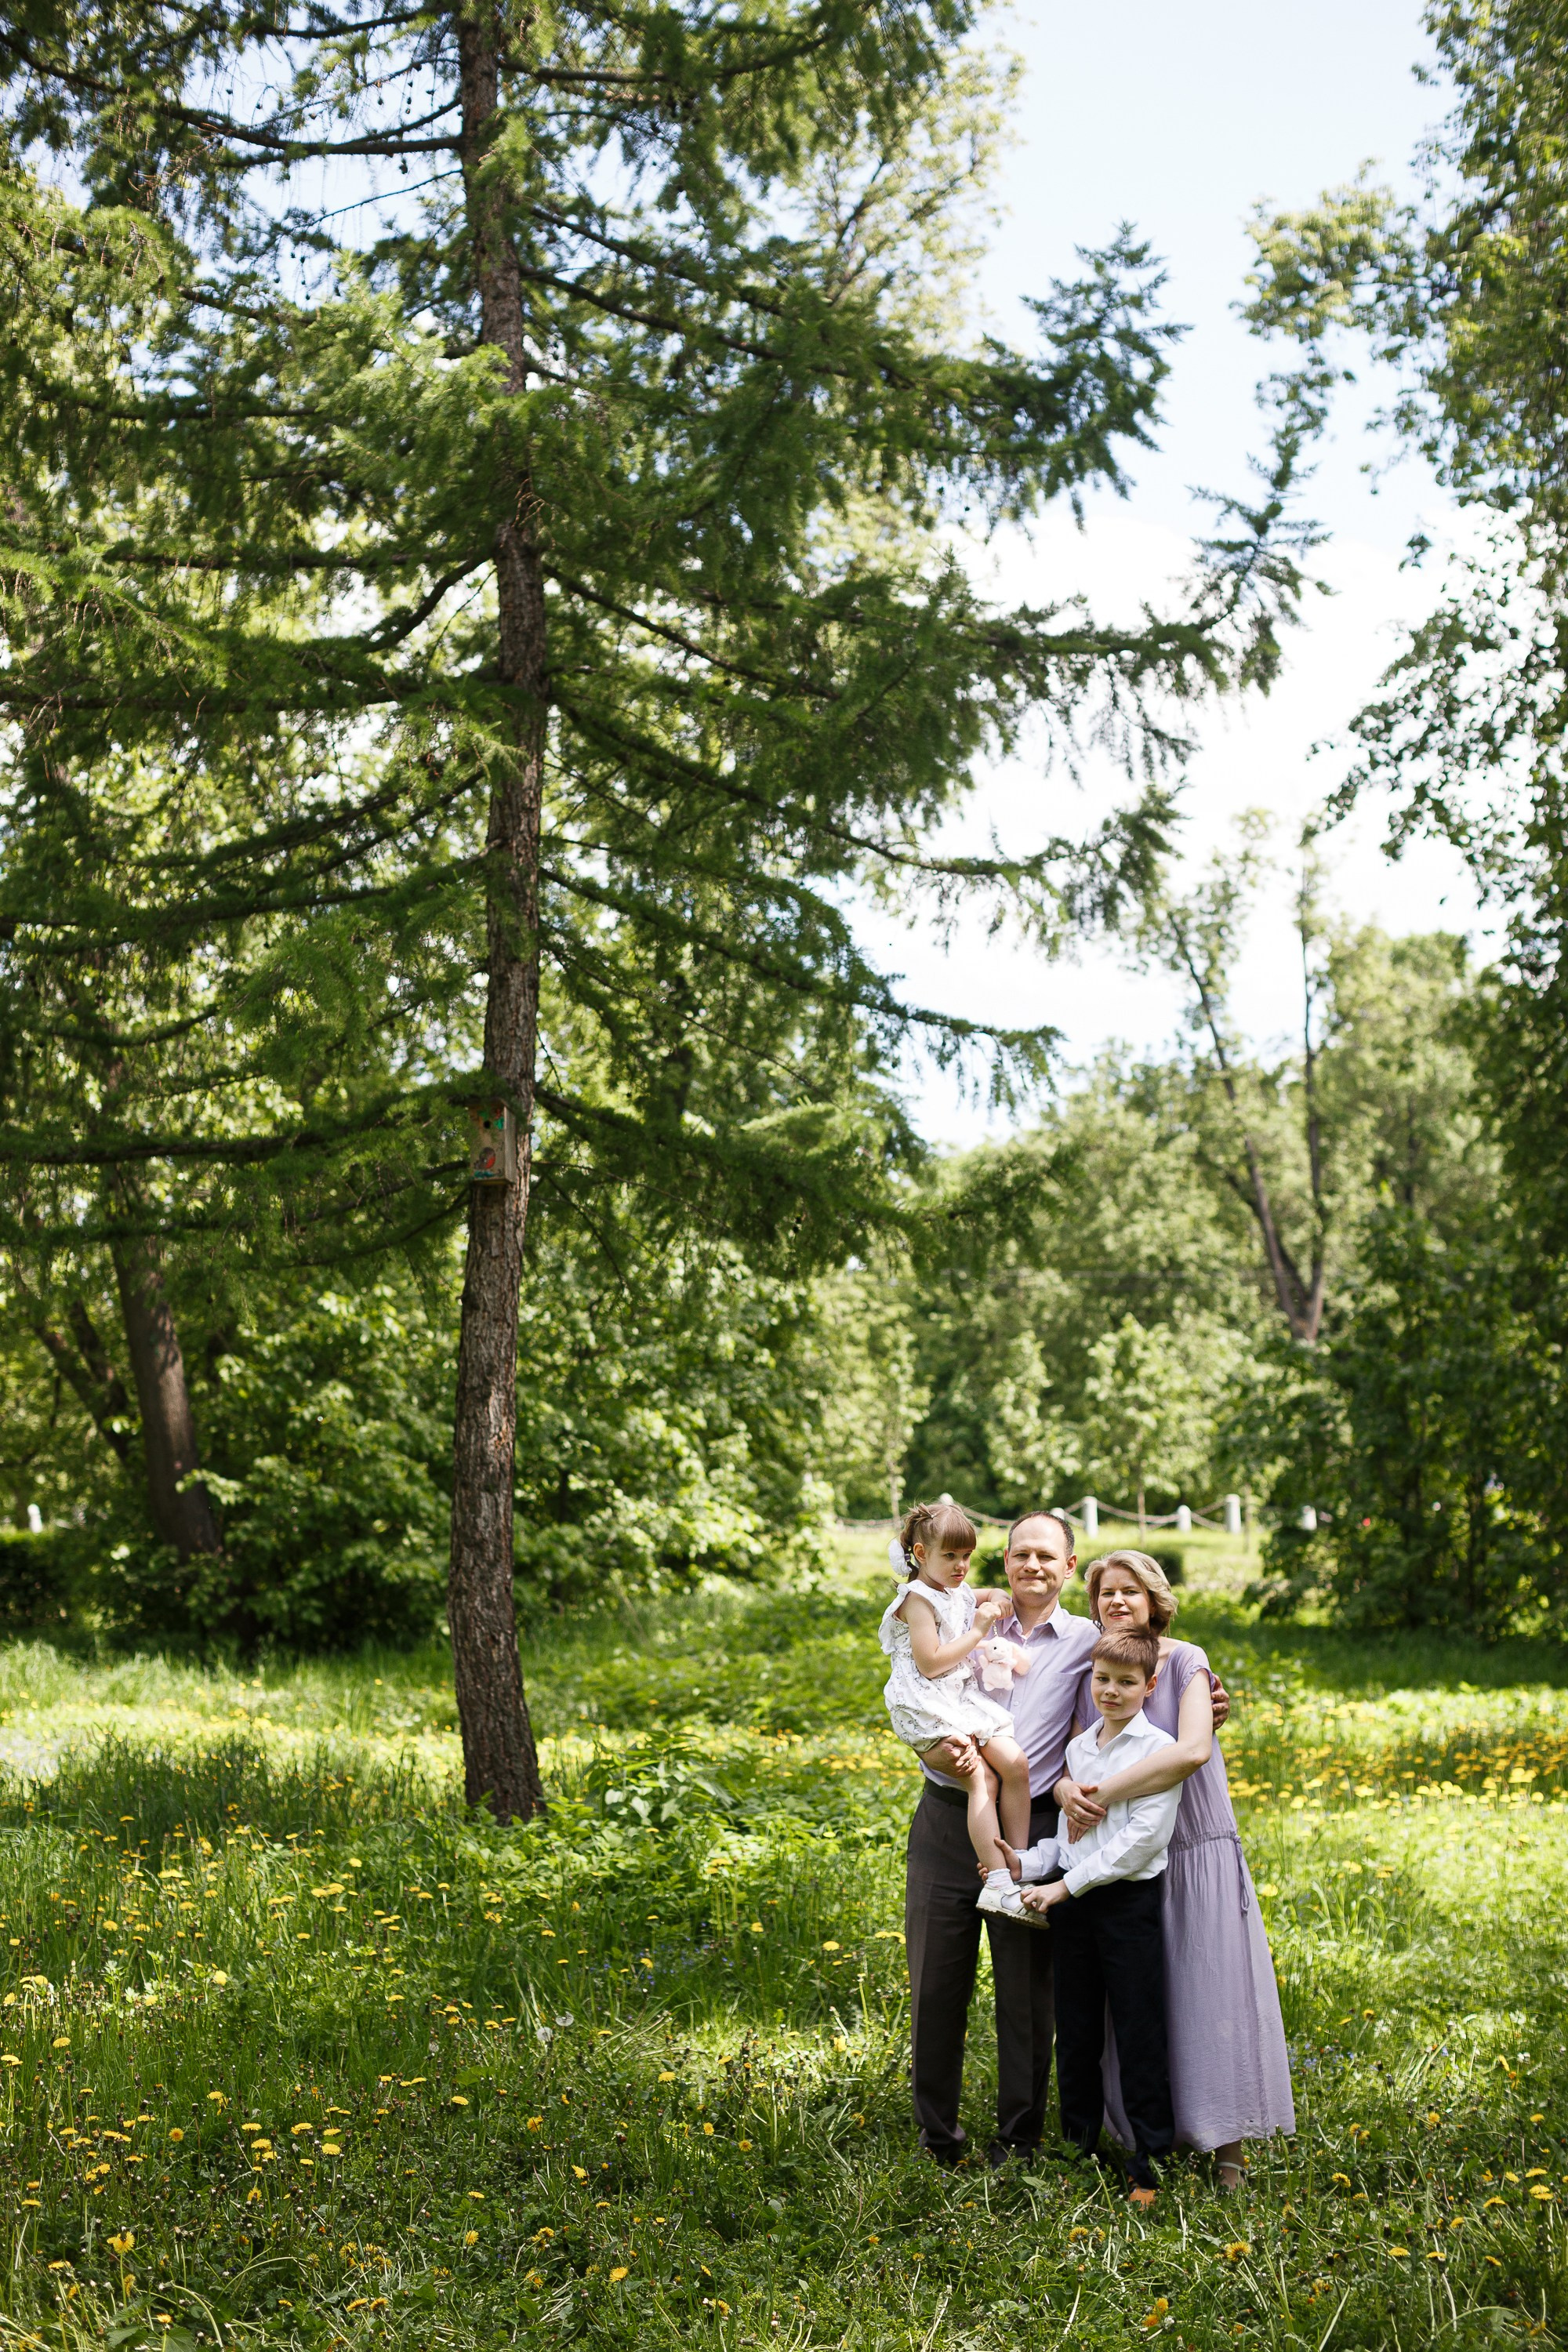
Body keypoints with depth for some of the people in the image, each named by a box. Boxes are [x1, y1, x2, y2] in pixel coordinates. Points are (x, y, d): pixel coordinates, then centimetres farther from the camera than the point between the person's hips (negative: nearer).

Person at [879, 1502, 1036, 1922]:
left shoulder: (960, 1593, 15)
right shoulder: (919, 1599, -10)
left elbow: (993, 1596, 38)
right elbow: (930, 1664, -19)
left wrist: (995, 1600, 13)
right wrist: (977, 1632, -13)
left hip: (967, 1701, 8)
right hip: (929, 1710, -8)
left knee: (1016, 1763, -9)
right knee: (981, 1779, -20)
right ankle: (998, 1882, -20)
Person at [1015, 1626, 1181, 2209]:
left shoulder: (1158, 1750, -8)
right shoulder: (1078, 1748, 12)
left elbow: (1143, 1838, -16)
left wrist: (1066, 1885, -17)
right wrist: (1025, 1864, -4)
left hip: (1128, 1900, -6)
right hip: (1071, 1903, 6)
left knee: (1139, 2034, -1)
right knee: (1076, 2030, 12)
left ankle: (1149, 2163, 10)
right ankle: (1080, 2146, 26)